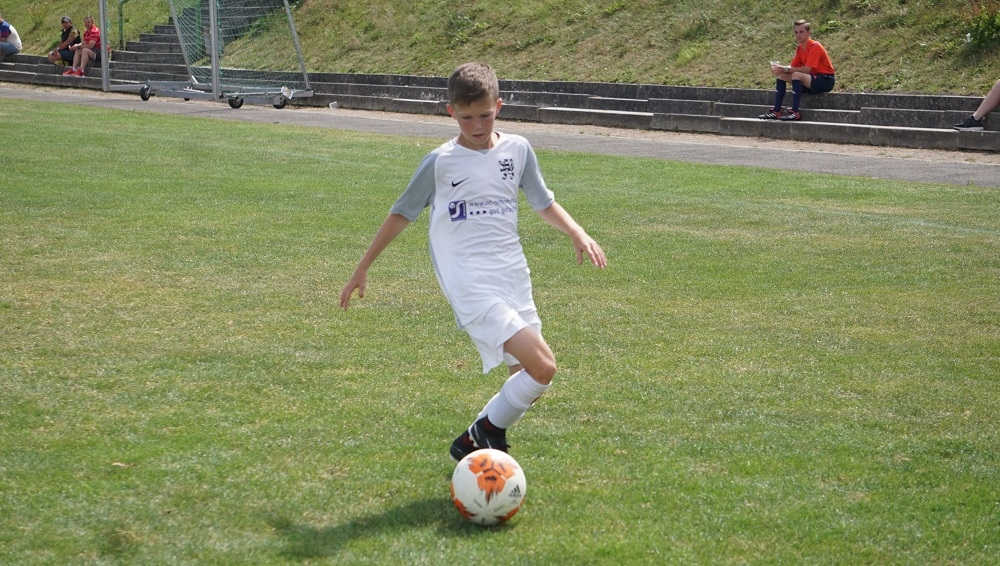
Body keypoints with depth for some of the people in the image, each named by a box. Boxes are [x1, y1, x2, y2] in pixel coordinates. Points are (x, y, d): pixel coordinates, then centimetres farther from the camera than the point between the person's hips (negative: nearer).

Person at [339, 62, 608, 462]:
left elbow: (544, 204, 18)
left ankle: (474, 445, 22)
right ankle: (486, 432, 1)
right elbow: (401, 214, 5)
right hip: (471, 285, -6)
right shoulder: (440, 162, -4)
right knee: (542, 367, -19)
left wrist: (578, 234, 0)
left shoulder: (517, 150, 7)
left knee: (526, 377, 4)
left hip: (514, 278, 6)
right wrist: (362, 269, 9)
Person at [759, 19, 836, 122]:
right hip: (812, 78, 9)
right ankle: (776, 111, -7)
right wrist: (780, 68, -18)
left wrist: (785, 69, -28)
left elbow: (807, 69, -26)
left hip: (825, 80, -9)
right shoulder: (800, 48, 8)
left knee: (796, 75, -33)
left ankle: (795, 112, -33)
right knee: (781, 75, 1)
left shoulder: (814, 46, -17)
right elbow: (793, 66, 4)